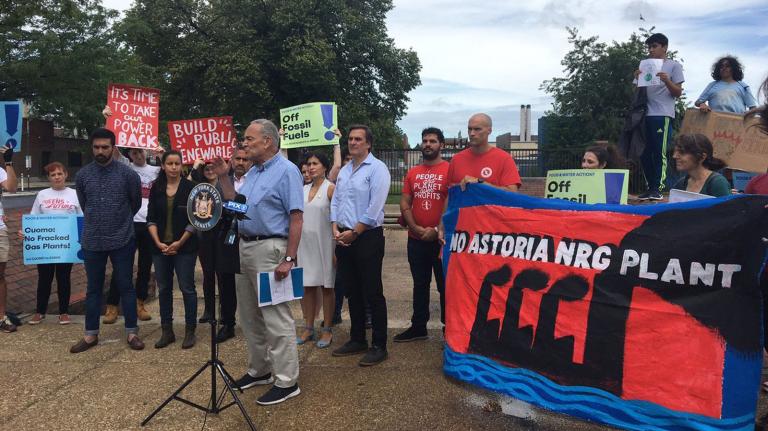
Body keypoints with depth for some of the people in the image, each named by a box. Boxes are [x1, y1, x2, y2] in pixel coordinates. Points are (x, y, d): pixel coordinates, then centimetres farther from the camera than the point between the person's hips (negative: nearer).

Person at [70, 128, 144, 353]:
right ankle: (91, 334, 22)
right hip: (92, 241, 2)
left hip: (122, 240, -2)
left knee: (126, 287, 6)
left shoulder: (128, 174, -6)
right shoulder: (82, 175, 1)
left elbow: (136, 203, 8)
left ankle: (132, 332, 15)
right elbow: (83, 205, 17)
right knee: (93, 289, 11)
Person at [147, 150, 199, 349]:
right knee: (164, 289, 9)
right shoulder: (156, 188, 7)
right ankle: (167, 331, 19)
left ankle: (190, 331, 10)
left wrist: (180, 242, -10)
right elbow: (151, 218, 6)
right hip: (161, 246, 4)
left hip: (184, 246, -4)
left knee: (187, 288, -1)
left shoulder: (189, 187, -3)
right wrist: (158, 242, -6)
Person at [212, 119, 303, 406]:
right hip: (245, 247, 9)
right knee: (249, 315, 16)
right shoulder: (252, 172, 16)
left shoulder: (286, 171, -11)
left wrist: (289, 259, -22)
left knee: (276, 318, -5)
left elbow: (296, 218, -17)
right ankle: (259, 370, 31)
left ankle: (287, 381, 5)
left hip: (269, 249, -9)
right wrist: (223, 178, 12)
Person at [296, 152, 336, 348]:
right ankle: (308, 328, 18)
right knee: (308, 286, 8)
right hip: (305, 242, 5)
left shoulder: (330, 188, -6)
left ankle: (327, 330, 12)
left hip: (324, 242, -5)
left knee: (326, 286, 3)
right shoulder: (304, 189, 11)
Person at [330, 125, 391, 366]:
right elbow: (335, 202, 15)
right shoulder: (344, 171, 16)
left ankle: (379, 346, 6)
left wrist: (354, 232, -14)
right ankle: (357, 340, 26)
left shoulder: (377, 169, -8)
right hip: (344, 238, 8)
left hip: (368, 237, -7)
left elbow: (375, 207, -16)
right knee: (352, 292, 14)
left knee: (372, 294, -3)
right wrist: (336, 229, 1)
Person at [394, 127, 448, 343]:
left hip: (441, 238, -5)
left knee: (445, 285, 5)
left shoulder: (450, 170, -5)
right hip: (416, 239, 5)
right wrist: (416, 228, -6)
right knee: (420, 284, 15)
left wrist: (437, 230, -14)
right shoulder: (412, 173, 9)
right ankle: (418, 327, 25)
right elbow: (404, 204, 7)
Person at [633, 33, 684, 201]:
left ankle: (658, 188, -5)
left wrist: (667, 81, -16)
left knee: (659, 153, -7)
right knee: (644, 154, 4)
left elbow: (678, 93, 1)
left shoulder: (673, 65, 7)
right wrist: (637, 79, -3)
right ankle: (650, 188, 11)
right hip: (645, 115, 5)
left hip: (663, 115, -5)